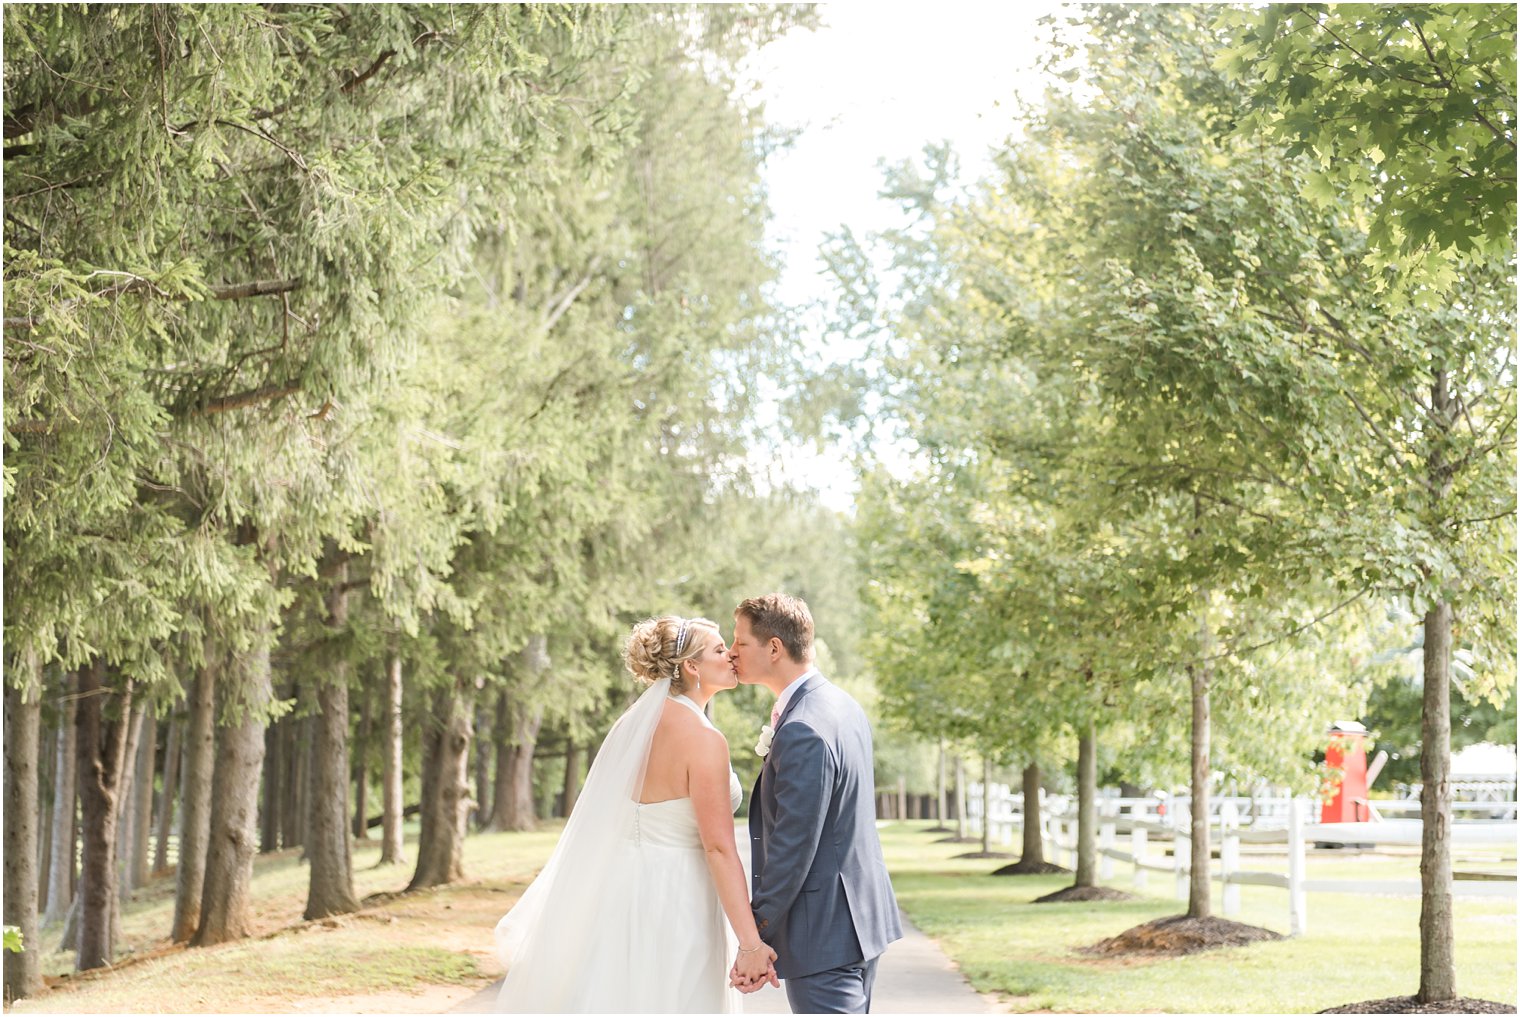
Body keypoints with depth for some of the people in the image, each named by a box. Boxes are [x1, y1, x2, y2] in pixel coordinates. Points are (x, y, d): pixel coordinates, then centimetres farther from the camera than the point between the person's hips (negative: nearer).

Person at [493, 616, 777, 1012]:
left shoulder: (636, 723, 6)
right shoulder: (703, 739, -16)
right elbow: (719, 847, -20)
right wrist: (750, 943, -21)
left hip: (628, 888, 8)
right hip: (678, 903, -8)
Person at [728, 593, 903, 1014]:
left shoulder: (802, 732, -22)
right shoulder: (843, 704, 9)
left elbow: (792, 846, -22)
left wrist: (754, 938, -17)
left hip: (823, 932, -11)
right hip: (863, 914, 11)